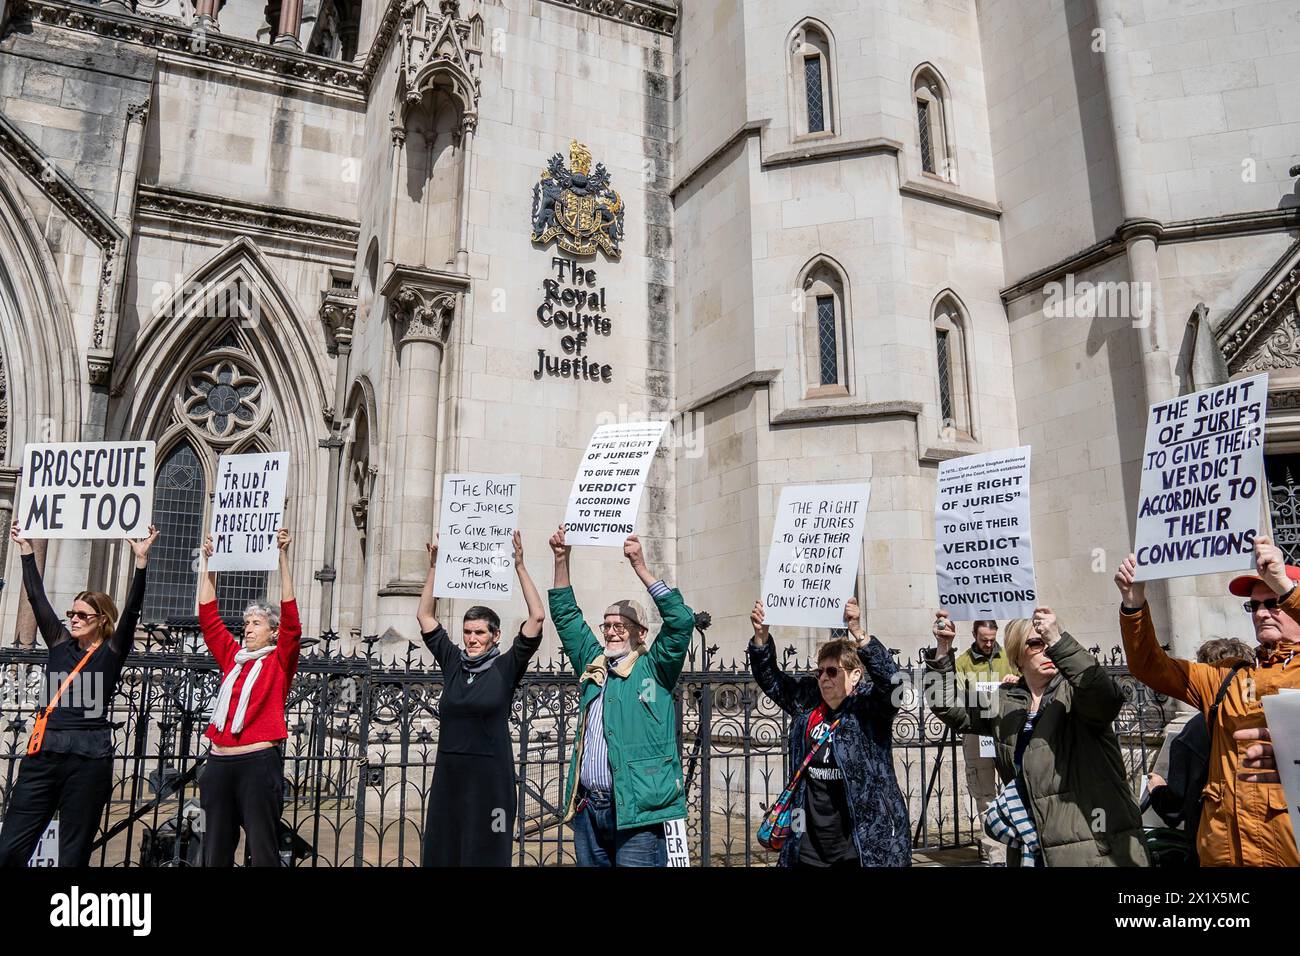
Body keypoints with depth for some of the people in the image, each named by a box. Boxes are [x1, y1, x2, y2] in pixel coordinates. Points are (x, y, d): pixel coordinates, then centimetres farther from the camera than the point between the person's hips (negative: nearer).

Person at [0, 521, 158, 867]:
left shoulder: (112, 652, 2)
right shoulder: (60, 644, 13)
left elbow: (131, 610, -12)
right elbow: (37, 597, 12)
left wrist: (141, 560, -21)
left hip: (88, 759, -4)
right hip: (42, 754, 4)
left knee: (73, 855, 3)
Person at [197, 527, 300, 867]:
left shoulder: (279, 661, 1)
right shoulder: (232, 657, 13)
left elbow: (290, 619, -10)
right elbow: (209, 616, 15)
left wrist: (282, 557, -14)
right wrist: (208, 562, 12)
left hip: (258, 763, -5)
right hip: (219, 763, 5)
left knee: (263, 851, -3)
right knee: (216, 851, 11)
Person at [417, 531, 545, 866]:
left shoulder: (506, 667, -3)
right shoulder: (452, 662, 7)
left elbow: (537, 617, -11)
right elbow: (424, 615, 11)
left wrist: (519, 566, -12)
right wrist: (435, 566, 5)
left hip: (491, 777, -3)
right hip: (448, 774, 4)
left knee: (486, 854, 3)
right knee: (442, 852, 7)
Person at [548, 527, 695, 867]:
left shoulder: (654, 669, 2)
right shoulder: (592, 665, 16)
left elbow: (681, 621, -11)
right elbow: (566, 617, 18)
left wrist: (640, 567, -15)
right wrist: (561, 559, 9)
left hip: (636, 811, -5)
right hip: (588, 807, 5)